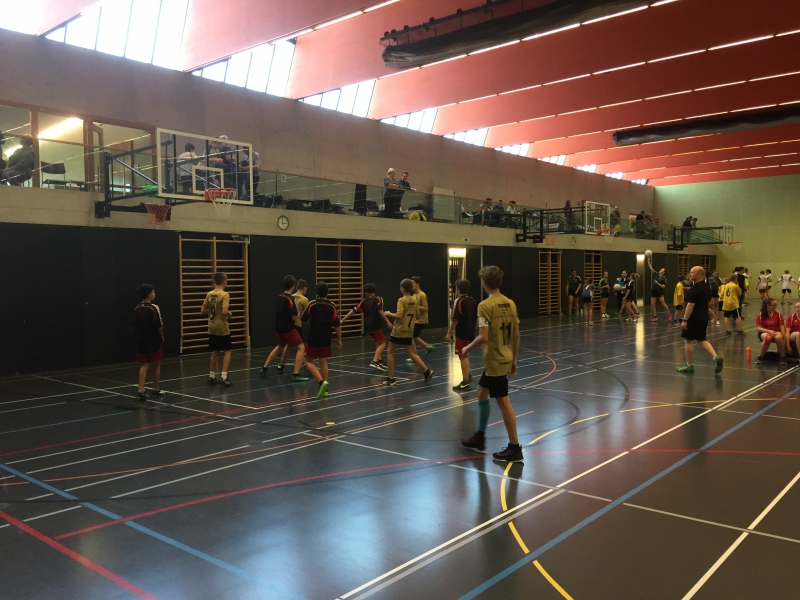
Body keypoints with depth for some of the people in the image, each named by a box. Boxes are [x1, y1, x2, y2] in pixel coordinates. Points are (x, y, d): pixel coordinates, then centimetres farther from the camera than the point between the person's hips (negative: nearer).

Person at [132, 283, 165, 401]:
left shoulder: (136, 309, 4)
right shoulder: (154, 308, -15)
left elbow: (134, 326, 7)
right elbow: (159, 326, -15)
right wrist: (162, 336, 2)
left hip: (141, 341, 5)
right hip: (154, 341, -5)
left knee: (143, 366, 6)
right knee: (156, 365, 9)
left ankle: (141, 391, -4)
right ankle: (156, 390, 18)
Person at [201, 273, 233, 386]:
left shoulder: (209, 294, 4)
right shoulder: (225, 294, -15)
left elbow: (203, 310, 7)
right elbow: (225, 311, -25)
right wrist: (230, 314, -5)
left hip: (212, 328, 6)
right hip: (222, 328, -6)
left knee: (215, 352, 16)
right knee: (227, 351, 4)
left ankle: (212, 377, 20)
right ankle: (224, 377, -3)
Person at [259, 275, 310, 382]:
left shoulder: (280, 297, 7)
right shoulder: (290, 299, -17)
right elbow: (294, 317, -18)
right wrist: (297, 306, -2)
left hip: (279, 327, 8)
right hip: (288, 328, -8)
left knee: (280, 347, 30)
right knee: (301, 348, -2)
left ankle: (264, 368, 35)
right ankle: (296, 375, -10)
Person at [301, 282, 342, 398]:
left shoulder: (312, 304, -8)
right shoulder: (332, 306, -4)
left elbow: (304, 320, 4)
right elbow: (337, 324, -5)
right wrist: (339, 339, 5)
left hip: (314, 337, -3)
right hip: (326, 337, 3)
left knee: (308, 361, 9)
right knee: (323, 362, 13)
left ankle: (321, 382, -11)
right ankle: (324, 389, 13)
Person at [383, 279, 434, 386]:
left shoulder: (401, 300, -16)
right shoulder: (414, 300, 5)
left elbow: (399, 316, -24)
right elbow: (417, 315, 12)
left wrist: (389, 314, -8)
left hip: (399, 330, -6)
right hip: (409, 331, 6)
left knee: (390, 352, 8)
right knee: (410, 353, 16)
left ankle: (391, 379, 8)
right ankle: (427, 371, 3)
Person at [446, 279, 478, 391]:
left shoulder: (459, 301, -15)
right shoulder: (473, 301, 8)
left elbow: (455, 319, -18)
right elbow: (477, 317, 14)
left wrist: (449, 333, -12)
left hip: (462, 333, -8)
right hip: (471, 332, 8)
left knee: (463, 356, -1)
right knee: (465, 355, 24)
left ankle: (466, 383, 1)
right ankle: (467, 376, 33)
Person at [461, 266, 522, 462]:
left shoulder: (485, 305, -18)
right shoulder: (510, 303, 5)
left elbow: (484, 337, -24)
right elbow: (516, 335, 10)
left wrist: (468, 348, -5)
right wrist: (513, 359, 18)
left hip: (495, 361, -9)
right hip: (505, 359, 9)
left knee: (503, 402, -1)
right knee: (482, 392, 22)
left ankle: (514, 448, 8)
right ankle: (479, 438, 32)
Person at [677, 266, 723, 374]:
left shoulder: (694, 289, -20)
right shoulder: (706, 287, 11)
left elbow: (690, 305, -24)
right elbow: (709, 301, 19)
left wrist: (684, 320, -22)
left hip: (694, 318, -9)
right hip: (703, 317, 9)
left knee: (688, 340, 2)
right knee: (702, 339, 17)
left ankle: (689, 366, 8)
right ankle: (716, 357, -1)